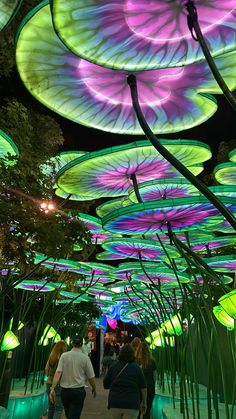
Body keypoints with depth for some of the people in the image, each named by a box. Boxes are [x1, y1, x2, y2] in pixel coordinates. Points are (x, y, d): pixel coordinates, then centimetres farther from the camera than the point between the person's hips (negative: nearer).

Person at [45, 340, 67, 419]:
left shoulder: (51, 356, 3)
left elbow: (46, 369, 10)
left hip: (49, 382, 7)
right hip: (58, 384, -7)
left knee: (51, 405, 22)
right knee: (59, 407, 1)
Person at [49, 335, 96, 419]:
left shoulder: (64, 355, -5)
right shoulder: (85, 358, -9)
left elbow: (58, 372, -15)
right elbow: (91, 377, -4)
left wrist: (53, 388, -13)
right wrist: (94, 389, 12)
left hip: (65, 390, 3)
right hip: (78, 391, -3)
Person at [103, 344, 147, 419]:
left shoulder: (113, 365, 0)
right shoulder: (137, 368, -2)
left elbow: (105, 384, 4)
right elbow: (143, 388, 1)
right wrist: (144, 402, 13)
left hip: (115, 402, 2)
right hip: (131, 404, -2)